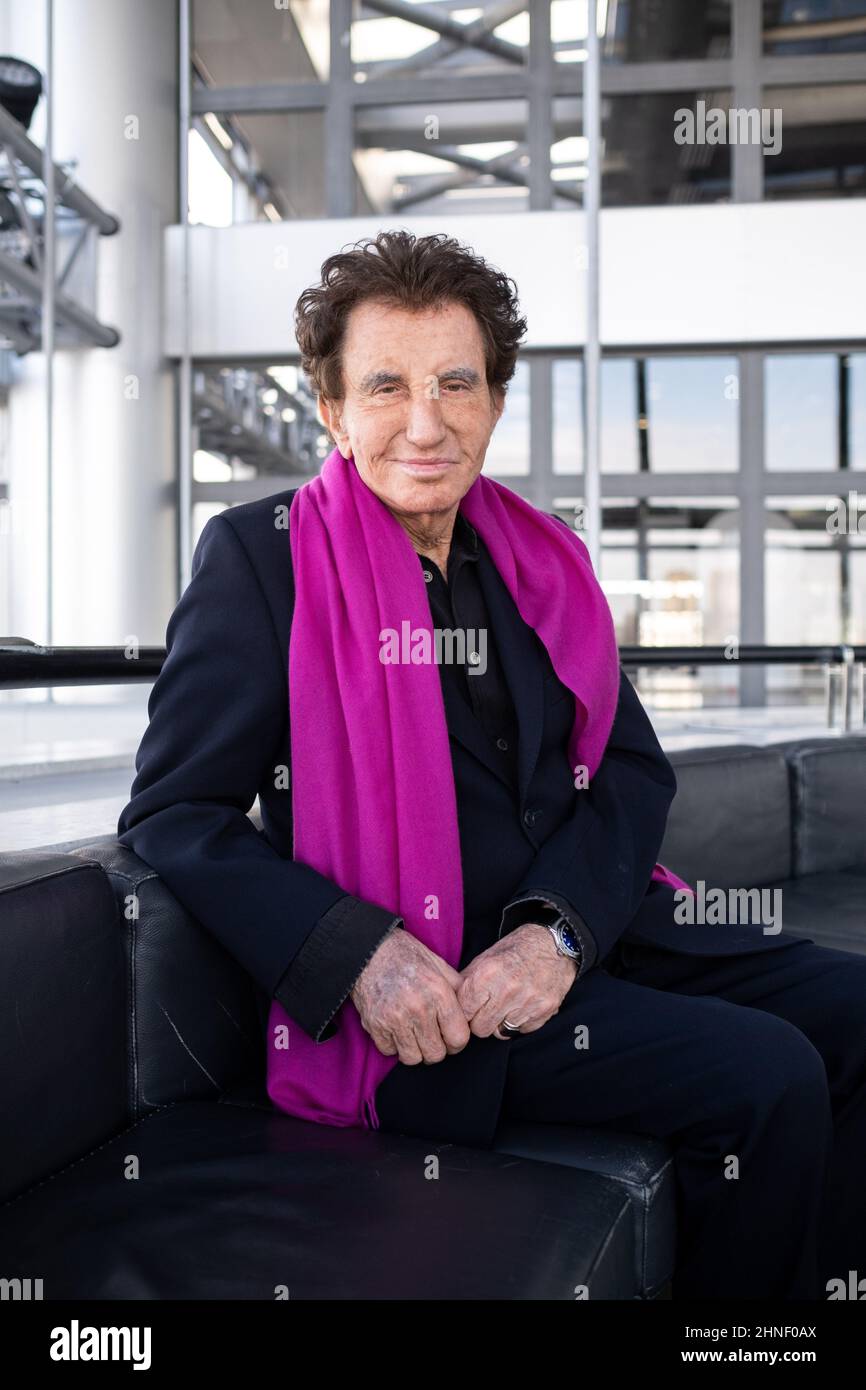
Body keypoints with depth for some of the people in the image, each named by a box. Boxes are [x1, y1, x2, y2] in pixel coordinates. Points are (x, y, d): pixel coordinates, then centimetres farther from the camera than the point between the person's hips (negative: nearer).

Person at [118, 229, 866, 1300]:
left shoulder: (542, 559, 10)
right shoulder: (259, 557, -5)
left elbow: (630, 766, 7)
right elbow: (172, 813, -9)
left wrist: (561, 927, -12)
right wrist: (359, 953, -22)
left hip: (592, 939, 6)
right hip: (409, 1007, -6)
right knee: (763, 1076, -20)